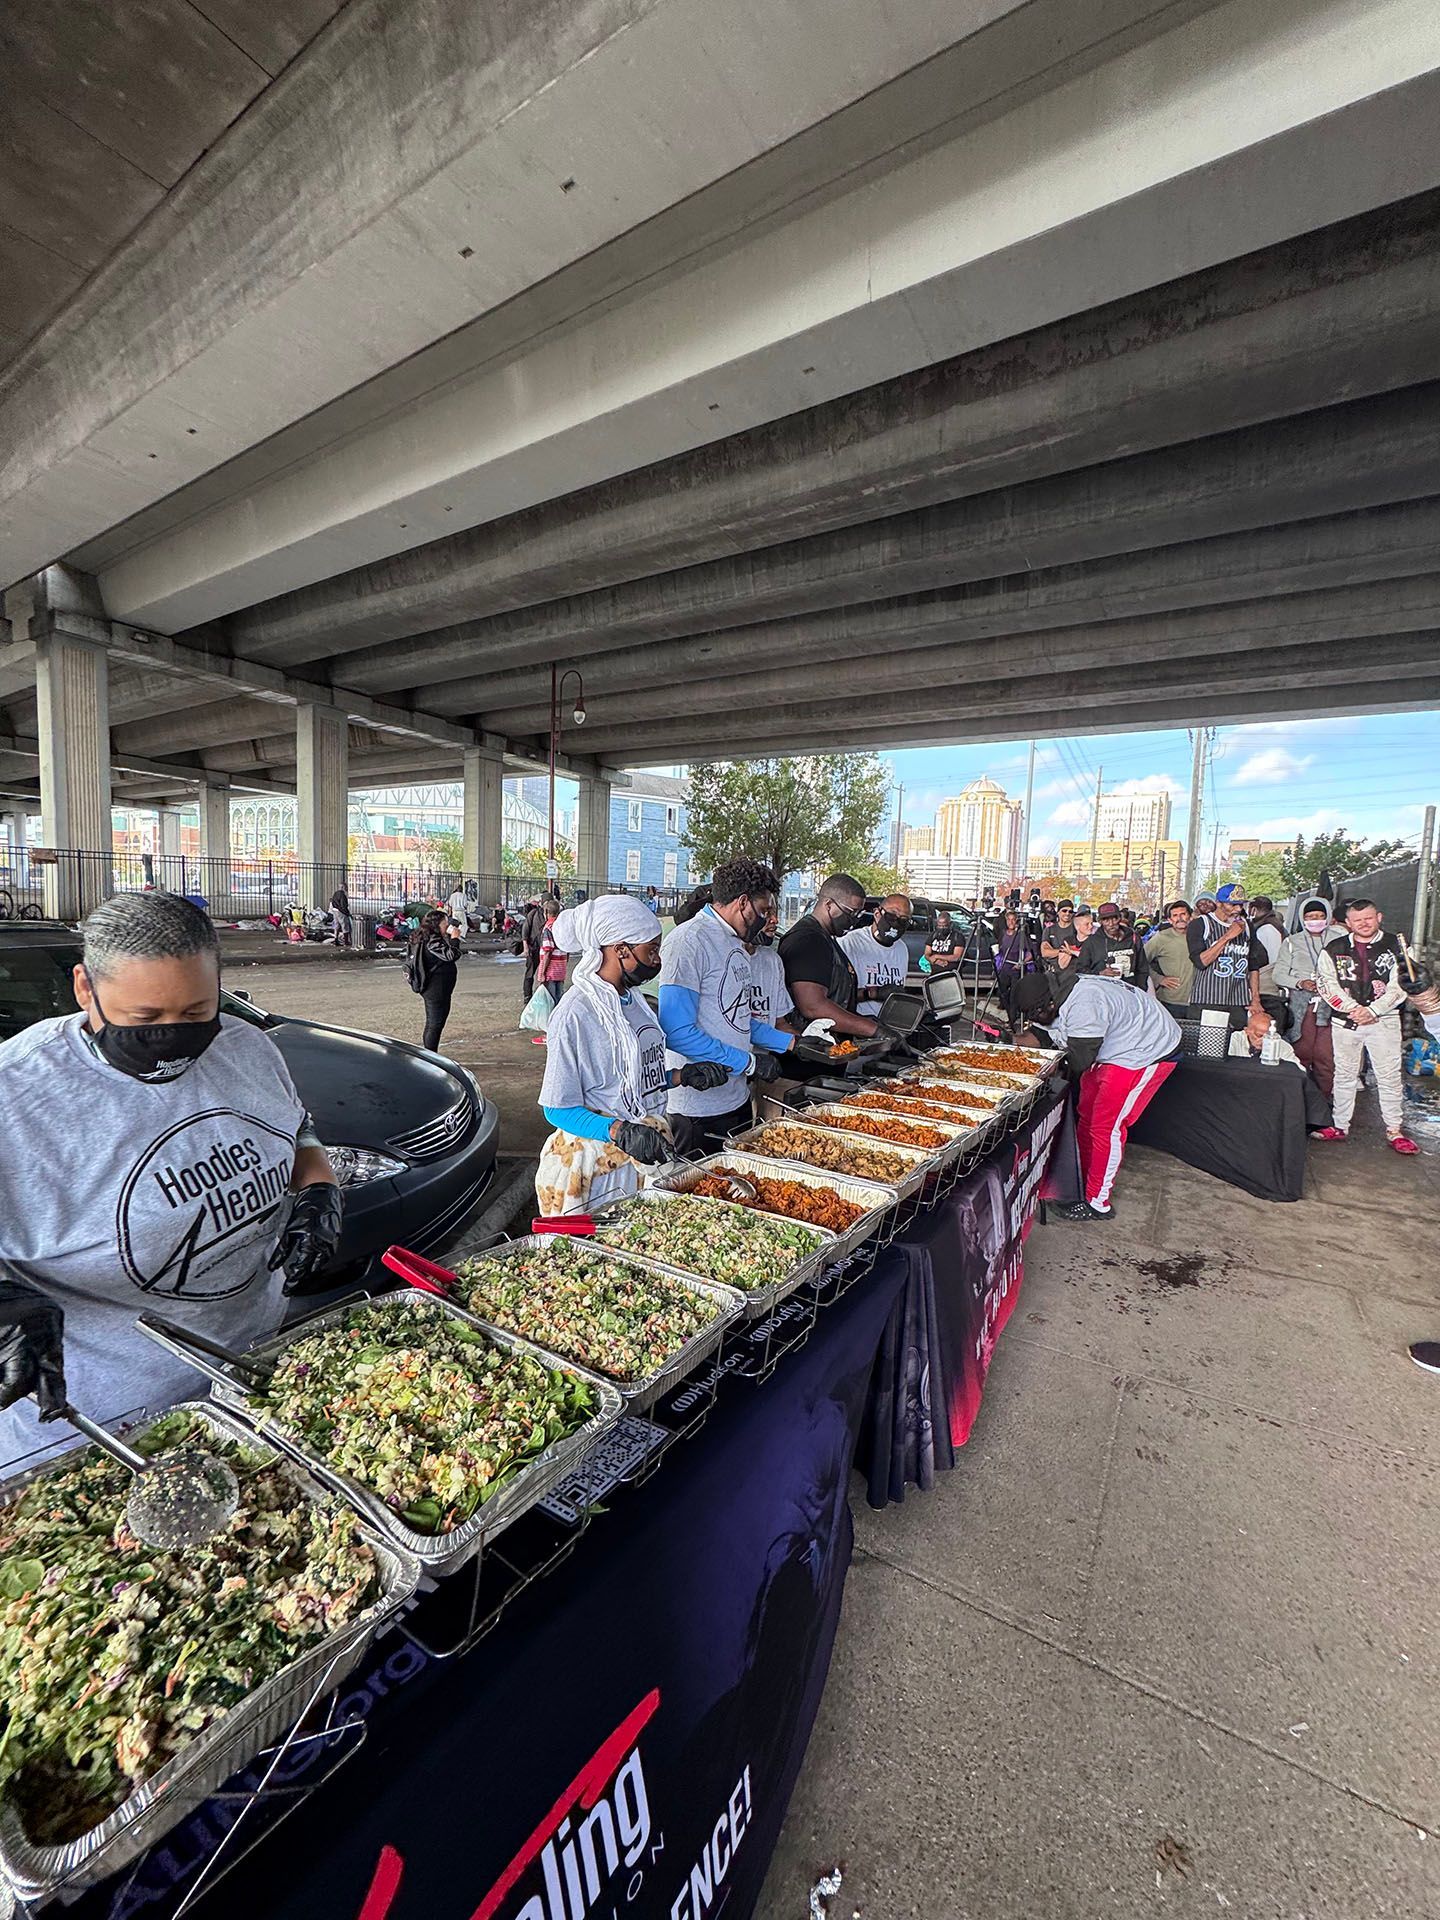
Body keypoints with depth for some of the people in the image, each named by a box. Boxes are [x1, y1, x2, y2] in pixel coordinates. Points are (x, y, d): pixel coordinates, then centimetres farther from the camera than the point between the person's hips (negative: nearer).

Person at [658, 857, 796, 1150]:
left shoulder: (734, 942, 14)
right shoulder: (690, 941, -17)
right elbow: (677, 1033, -24)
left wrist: (792, 1042, 13)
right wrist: (749, 1062, -19)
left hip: (737, 1099, 9)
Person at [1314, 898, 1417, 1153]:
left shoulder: (1396, 947, 1)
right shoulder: (1333, 950, 4)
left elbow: (1400, 986, -4)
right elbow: (1328, 985, -2)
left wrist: (1372, 1010, -14)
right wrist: (1354, 1009, -12)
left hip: (1383, 1020, -1)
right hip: (1345, 1021, 1)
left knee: (1389, 1075, 1)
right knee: (1344, 1074, 9)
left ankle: (1394, 1130, 11)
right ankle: (1340, 1125, 18)